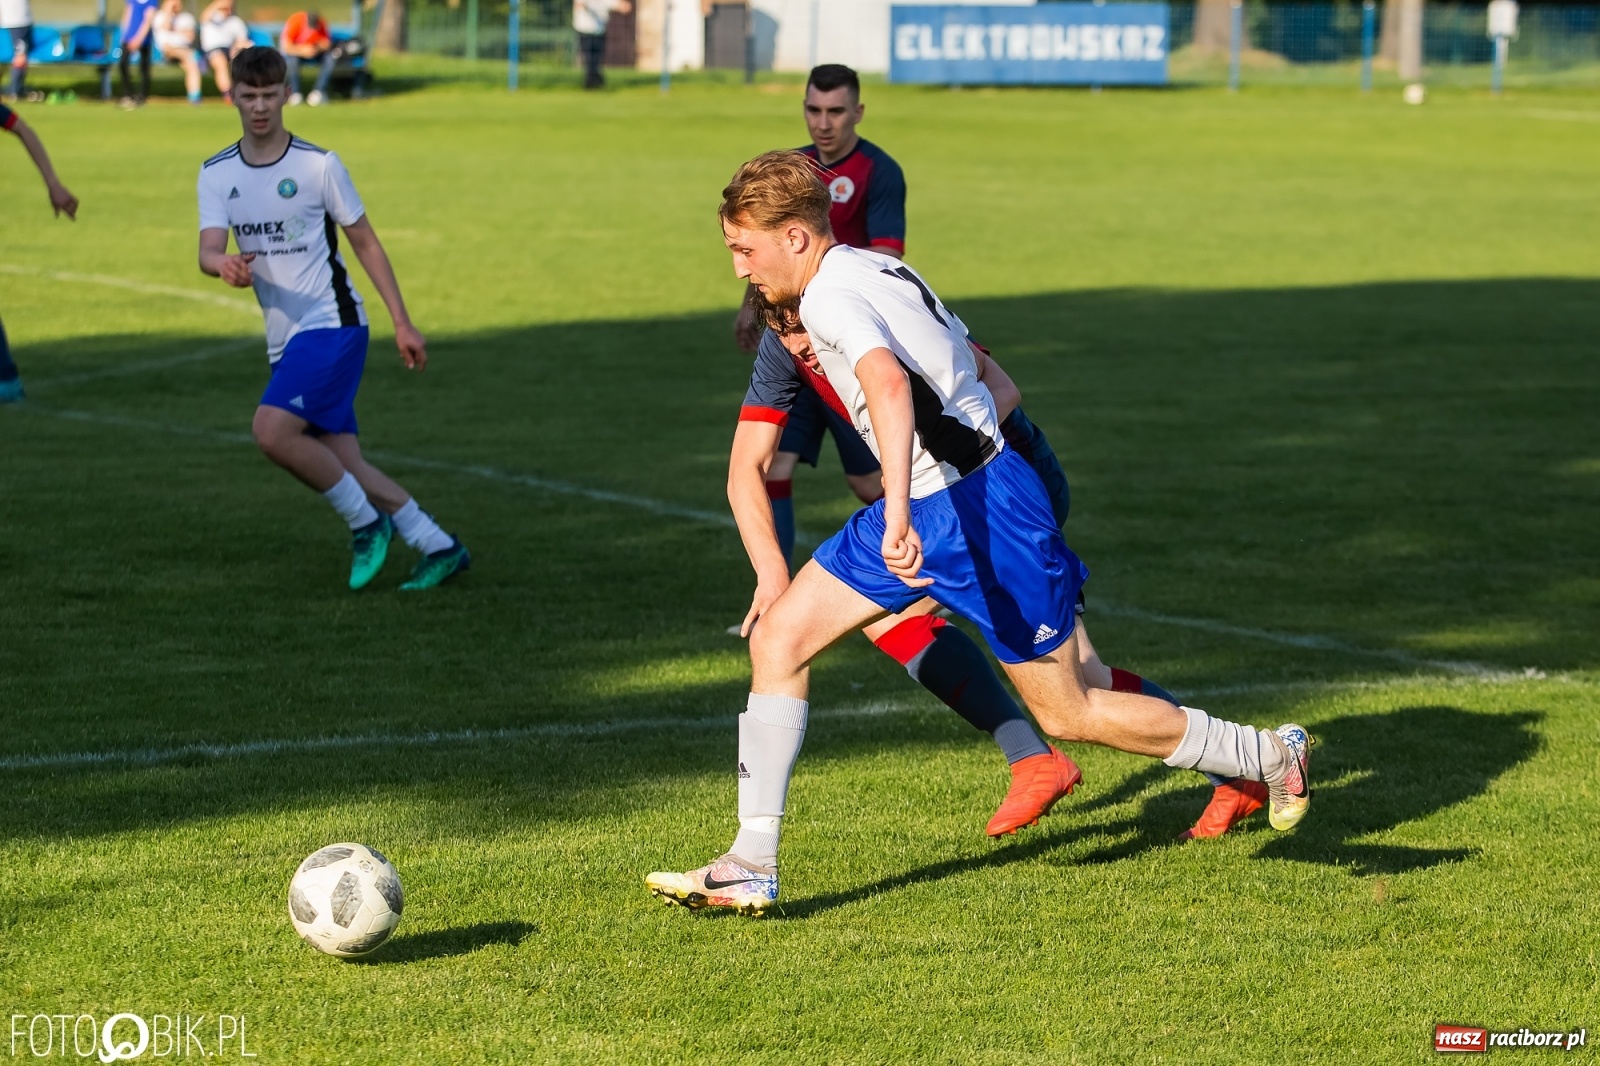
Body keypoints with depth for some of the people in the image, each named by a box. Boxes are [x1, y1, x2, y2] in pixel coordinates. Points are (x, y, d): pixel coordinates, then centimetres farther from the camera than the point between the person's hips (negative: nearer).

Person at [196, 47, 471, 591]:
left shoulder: (318, 164, -6)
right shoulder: (216, 173, 5)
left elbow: (365, 241, 1)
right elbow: (209, 248, -8)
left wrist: (402, 323, 0)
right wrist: (224, 264, -33)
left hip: (332, 322, -6)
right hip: (284, 338, 6)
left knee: (271, 430, -23)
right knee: (342, 463, 1)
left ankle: (365, 522, -6)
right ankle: (439, 547, 11)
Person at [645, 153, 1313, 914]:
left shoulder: (831, 296, -20)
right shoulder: (872, 269, 10)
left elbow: (889, 384, -40)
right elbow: (966, 359, 22)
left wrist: (897, 515, -51)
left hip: (978, 508, -10)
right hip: (925, 507, 10)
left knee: (1068, 715, 2)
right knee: (778, 638, 2)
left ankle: (1271, 756, 19)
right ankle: (753, 866, 2)